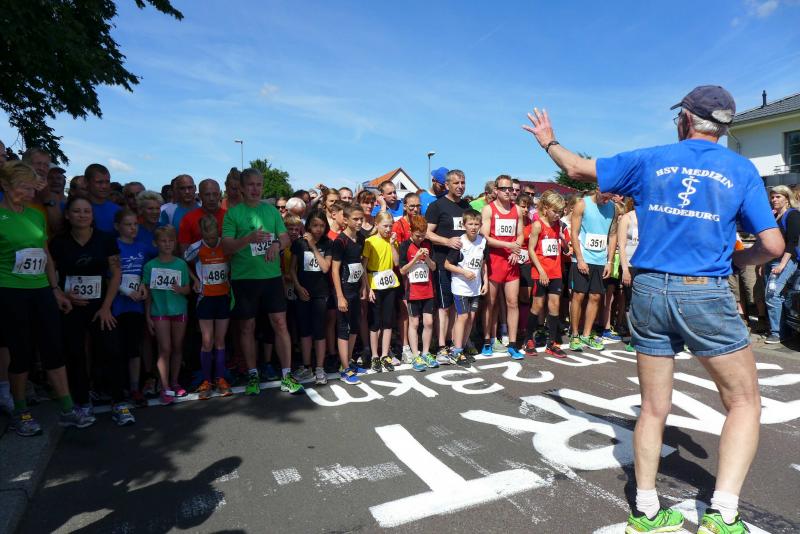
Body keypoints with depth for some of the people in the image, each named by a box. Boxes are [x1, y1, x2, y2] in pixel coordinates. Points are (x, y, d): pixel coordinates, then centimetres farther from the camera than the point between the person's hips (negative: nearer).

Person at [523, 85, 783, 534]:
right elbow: (773, 246, -1)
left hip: (649, 291, 3)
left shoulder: (651, 160, 6)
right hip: (706, 295, -2)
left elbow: (579, 168, 14)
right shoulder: (742, 170, 4)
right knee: (744, 402, 14)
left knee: (654, 409, 12)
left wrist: (548, 141, 31)